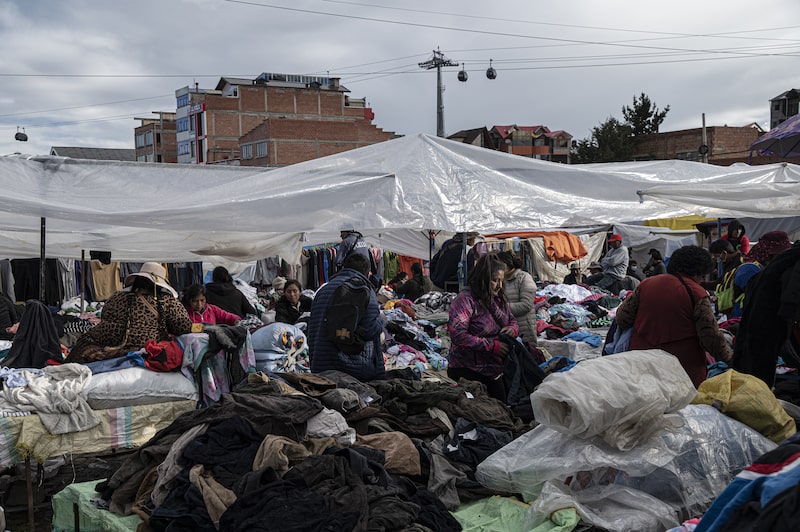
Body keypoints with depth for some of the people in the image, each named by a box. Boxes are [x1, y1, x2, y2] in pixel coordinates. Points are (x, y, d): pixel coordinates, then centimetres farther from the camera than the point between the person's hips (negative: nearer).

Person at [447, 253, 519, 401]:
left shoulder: (499, 298, 9)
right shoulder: (466, 299, -16)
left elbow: (513, 320, 22)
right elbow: (457, 335, -25)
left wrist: (513, 329, -4)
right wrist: (492, 345, -23)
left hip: (494, 371, 8)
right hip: (467, 372, -8)